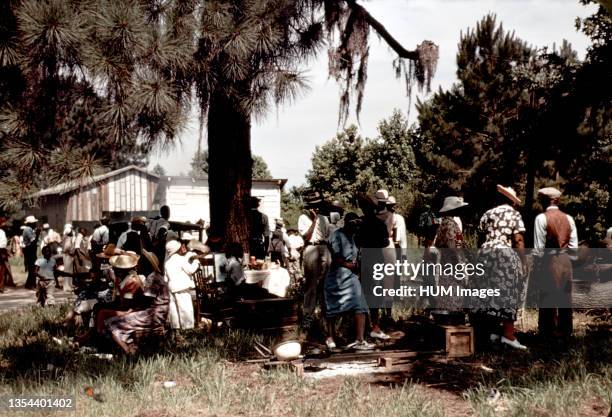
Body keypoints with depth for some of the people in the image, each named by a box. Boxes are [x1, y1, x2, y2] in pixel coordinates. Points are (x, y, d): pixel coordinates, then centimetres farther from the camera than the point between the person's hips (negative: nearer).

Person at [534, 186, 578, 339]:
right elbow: (574, 246, 3)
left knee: (548, 299, 2)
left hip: (549, 262, -5)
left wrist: (538, 264, 1)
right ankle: (565, 331, 21)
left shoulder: (542, 218, -10)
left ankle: (548, 333, 5)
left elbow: (539, 247, -10)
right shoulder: (568, 218, 4)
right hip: (566, 261, 5)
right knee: (565, 297, 13)